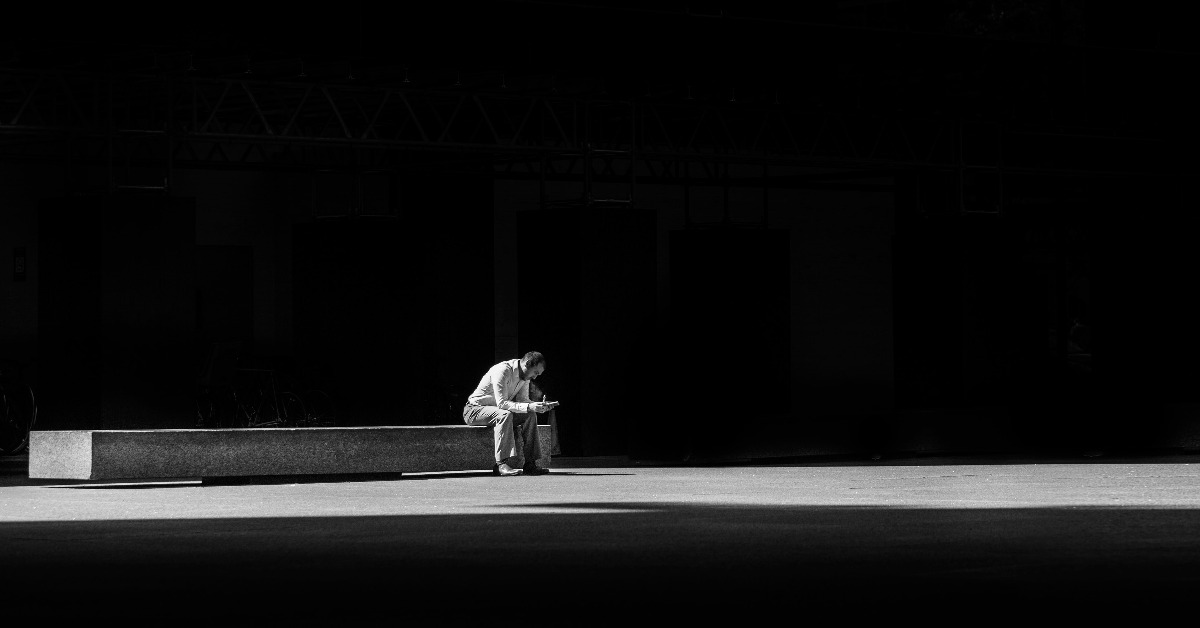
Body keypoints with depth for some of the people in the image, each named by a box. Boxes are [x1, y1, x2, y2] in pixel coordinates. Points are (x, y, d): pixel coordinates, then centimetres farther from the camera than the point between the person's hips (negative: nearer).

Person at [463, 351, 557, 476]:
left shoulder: (525, 377, 3)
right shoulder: (502, 371, -25)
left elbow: (522, 400, 5)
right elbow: (501, 403, -31)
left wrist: (540, 405, -14)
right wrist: (528, 407, -38)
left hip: (497, 411, 8)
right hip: (475, 409, -8)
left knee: (530, 416, -10)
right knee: (504, 415, -36)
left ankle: (529, 463, -11)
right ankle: (502, 464, -39)